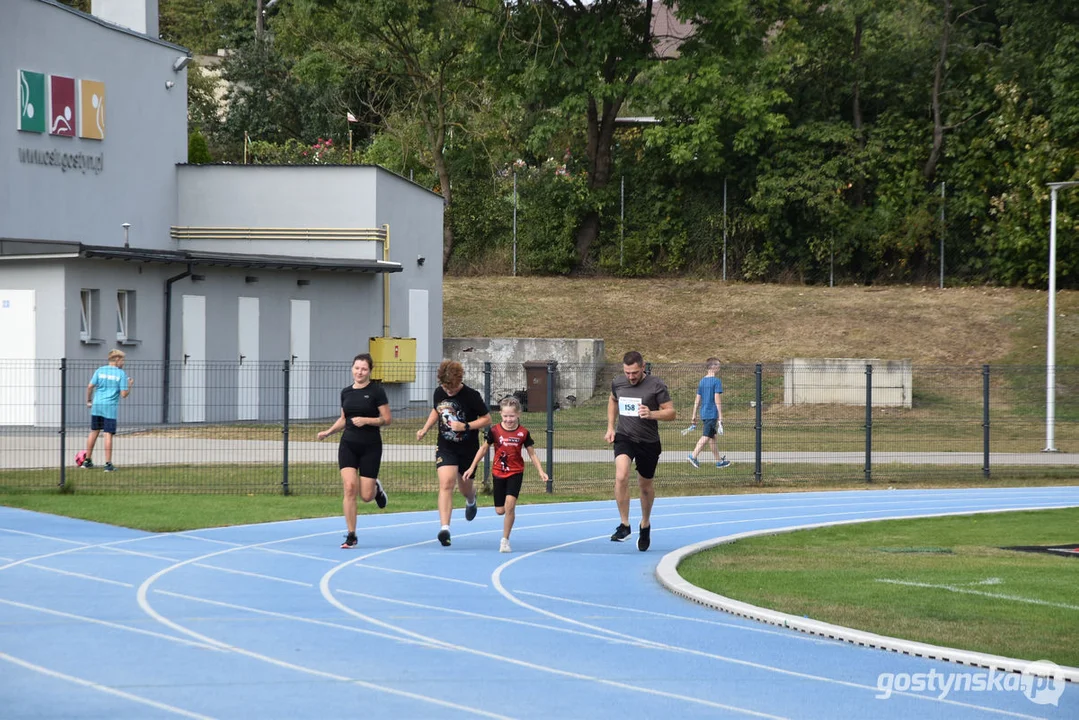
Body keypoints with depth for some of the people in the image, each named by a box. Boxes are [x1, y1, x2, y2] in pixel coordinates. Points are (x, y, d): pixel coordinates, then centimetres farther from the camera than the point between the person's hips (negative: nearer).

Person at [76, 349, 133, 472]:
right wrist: (129, 385, 11)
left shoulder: (100, 370, 6)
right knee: (108, 434, -3)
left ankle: (87, 461, 21)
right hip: (110, 407, -4)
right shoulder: (121, 374, -3)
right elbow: (124, 394, -7)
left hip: (96, 406, 4)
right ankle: (108, 464, -4)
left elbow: (90, 386, 1)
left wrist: (88, 400, 13)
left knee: (94, 432, 15)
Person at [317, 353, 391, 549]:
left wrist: (366, 420, -20)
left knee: (366, 495, -3)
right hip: (348, 444, 3)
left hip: (370, 446, -3)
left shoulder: (376, 391, -6)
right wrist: (328, 432, 7)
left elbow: (387, 419, -7)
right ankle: (351, 536, -4)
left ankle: (376, 488, 37)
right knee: (349, 488, -12)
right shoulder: (346, 393, 9)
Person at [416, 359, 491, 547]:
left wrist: (465, 426, -23)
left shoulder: (471, 396, -17)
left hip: (468, 449, -2)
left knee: (465, 488, 15)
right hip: (445, 447, 2)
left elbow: (487, 419, -10)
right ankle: (444, 528, -25)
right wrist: (425, 429, 5)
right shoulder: (439, 392, -4)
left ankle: (471, 501, 55)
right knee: (446, 483, -18)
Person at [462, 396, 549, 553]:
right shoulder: (495, 431, -5)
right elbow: (484, 449, 6)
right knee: (500, 510, 3)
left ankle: (505, 540, -10)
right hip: (498, 473, 2)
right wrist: (472, 468, 5)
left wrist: (540, 471, -7)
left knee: (510, 503, -19)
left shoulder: (523, 433, -6)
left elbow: (532, 454, 2)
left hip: (515, 472, -2)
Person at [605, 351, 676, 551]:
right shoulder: (617, 383, 1)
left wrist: (651, 414, -27)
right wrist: (610, 427, 15)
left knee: (645, 485, 13)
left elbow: (671, 412, -9)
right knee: (621, 476, -24)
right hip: (624, 437, 1)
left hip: (648, 442, -1)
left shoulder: (656, 386, -11)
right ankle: (624, 525, -17)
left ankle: (645, 525, 38)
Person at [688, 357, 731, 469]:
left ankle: (719, 461, 21)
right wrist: (720, 415, -12)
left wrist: (694, 415, 15)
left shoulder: (702, 381, 11)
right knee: (706, 437, -8)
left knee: (712, 437, 13)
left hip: (704, 413, 8)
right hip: (712, 413, -8)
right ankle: (693, 456, -18)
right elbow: (717, 399, -15)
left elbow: (697, 399, 12)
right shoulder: (716, 381, -11)